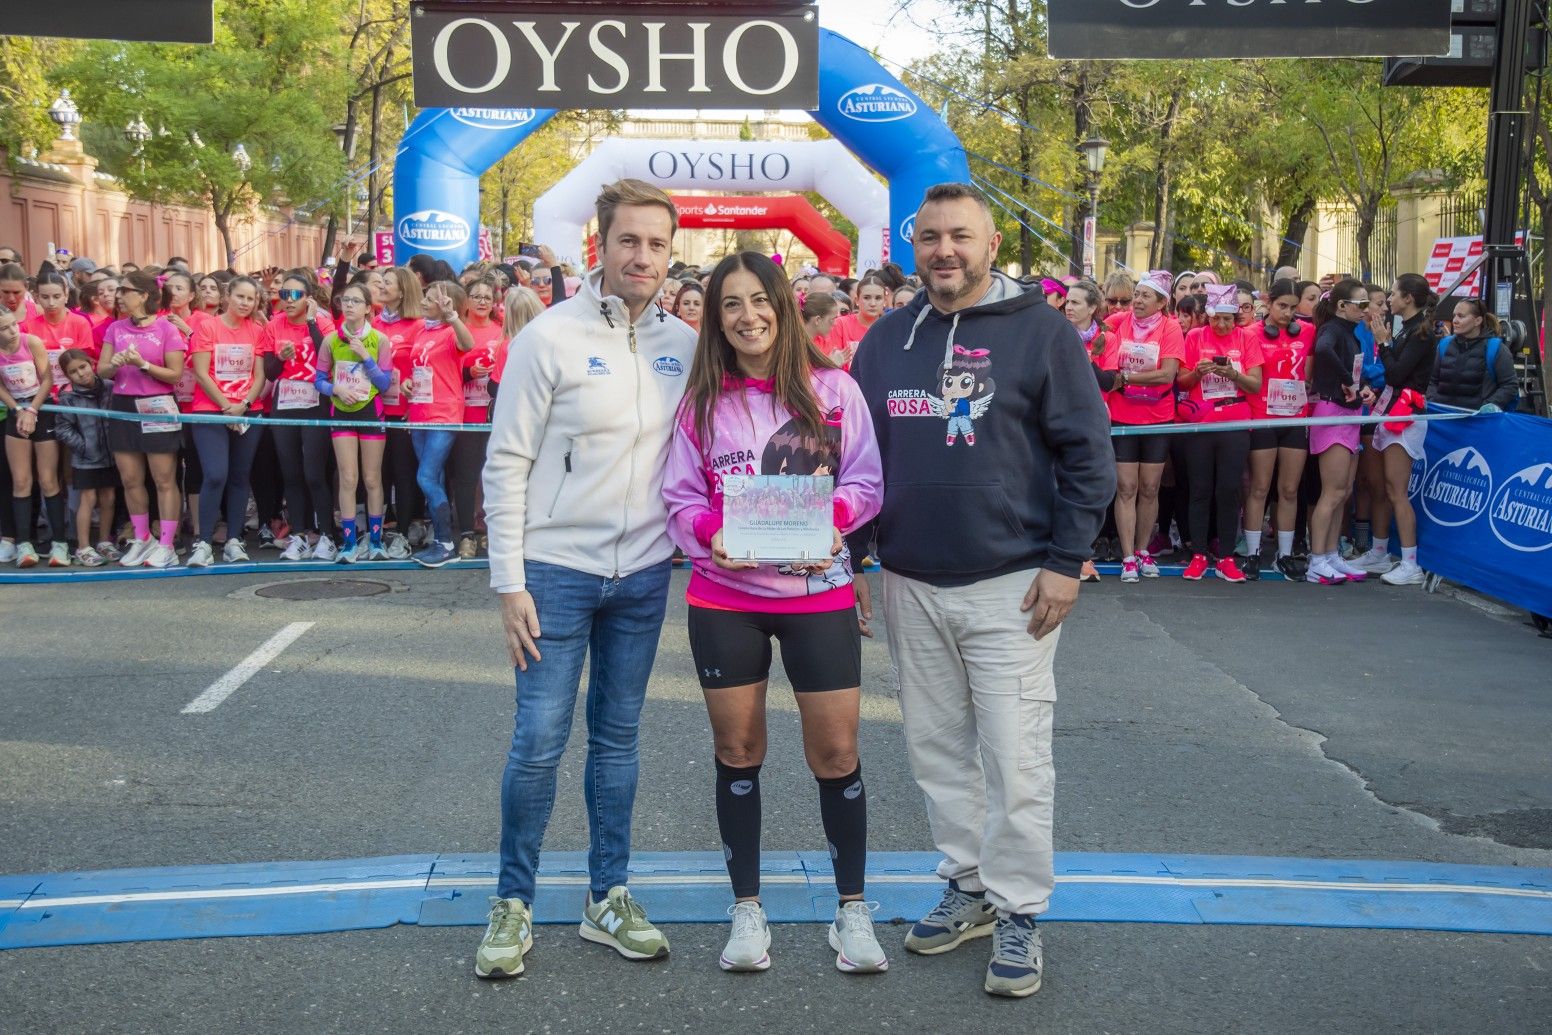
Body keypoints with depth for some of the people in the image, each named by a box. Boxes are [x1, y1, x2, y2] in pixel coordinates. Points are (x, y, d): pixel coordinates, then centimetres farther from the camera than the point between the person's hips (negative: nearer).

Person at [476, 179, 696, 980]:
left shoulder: (682, 344, 3)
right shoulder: (550, 337, -8)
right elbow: (506, 463, -8)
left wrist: (687, 538, 4)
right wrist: (508, 581, -11)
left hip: (644, 573, 4)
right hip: (557, 569, -4)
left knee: (618, 737, 13)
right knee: (539, 741, 0)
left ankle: (609, 898, 25)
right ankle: (513, 903, 17)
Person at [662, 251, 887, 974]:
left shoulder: (833, 388, 0)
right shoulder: (701, 401, 5)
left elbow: (868, 482, -1)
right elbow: (680, 499, 2)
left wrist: (833, 515, -21)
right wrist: (711, 533, -18)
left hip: (818, 592, -1)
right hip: (723, 596, 2)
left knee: (836, 752, 2)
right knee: (737, 750, 10)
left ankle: (852, 908, 21)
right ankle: (747, 909, 25)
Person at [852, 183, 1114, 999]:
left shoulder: (1041, 332, -4)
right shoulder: (887, 338, 9)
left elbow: (1088, 455, -5)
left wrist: (1065, 562, -10)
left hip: (1010, 585, -4)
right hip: (910, 586, 5)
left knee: (1015, 758, -2)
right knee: (937, 748, 12)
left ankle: (1019, 912, 13)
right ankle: (969, 884, 28)